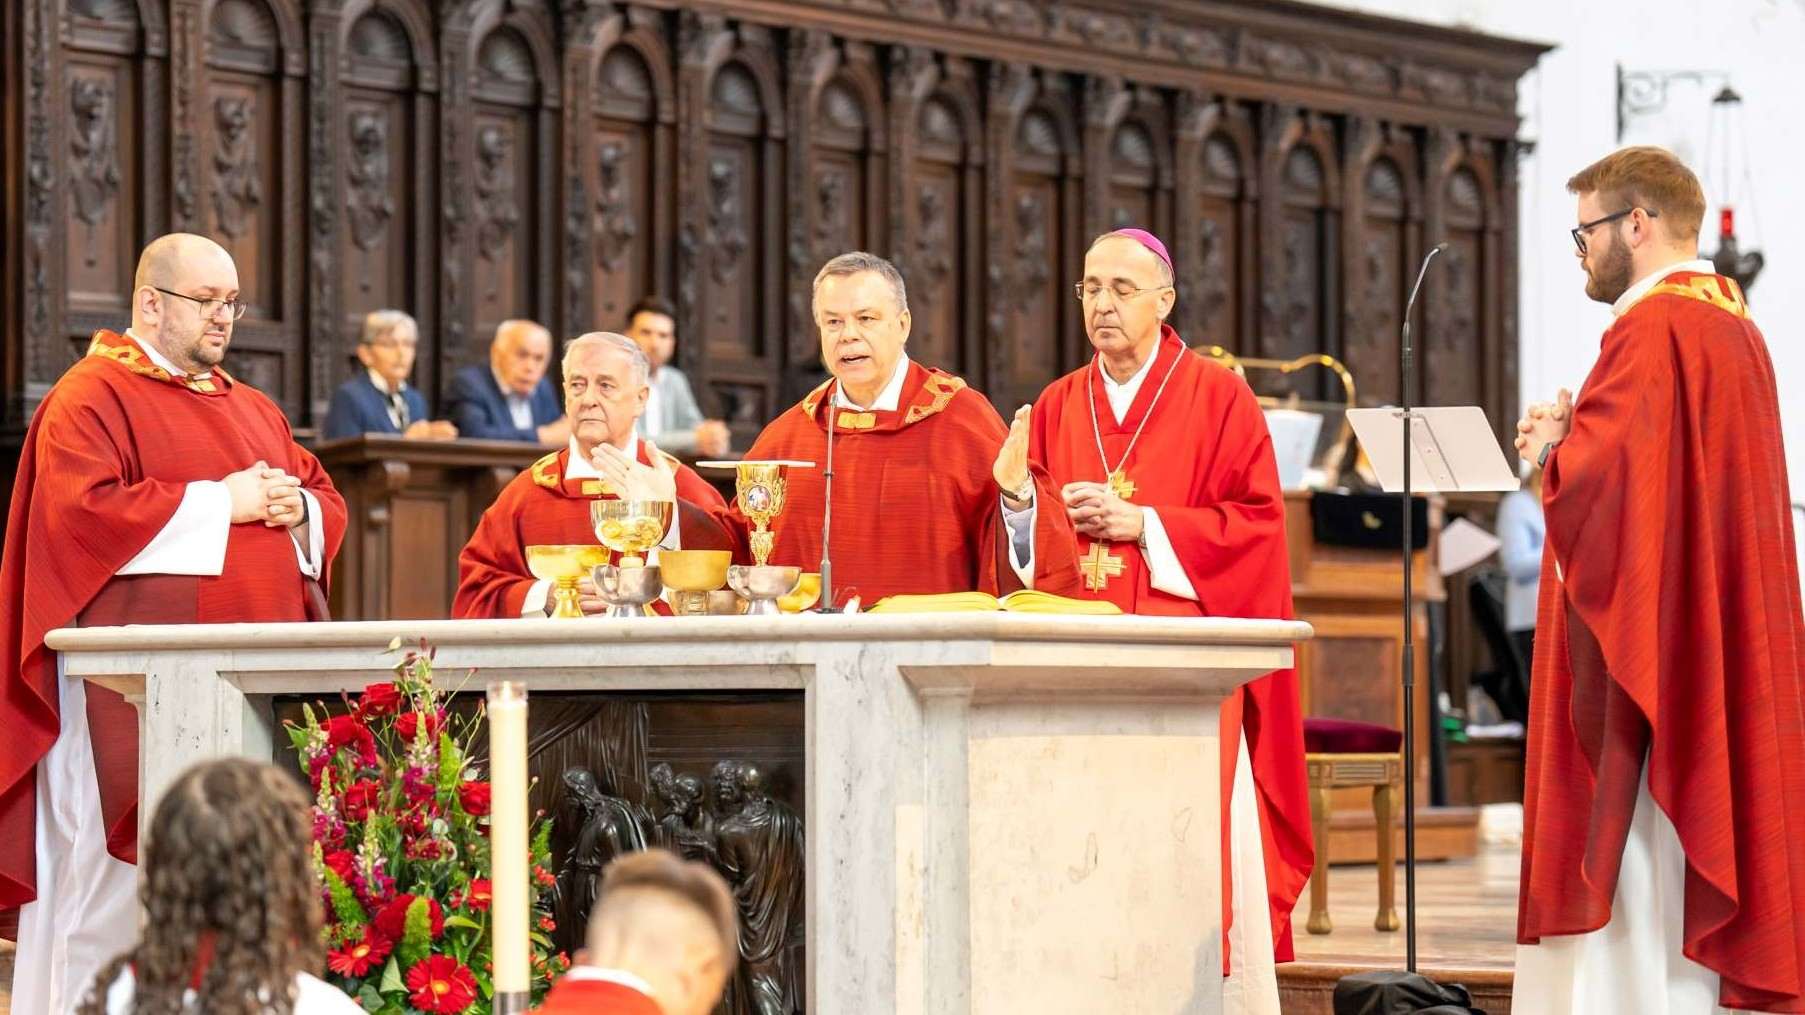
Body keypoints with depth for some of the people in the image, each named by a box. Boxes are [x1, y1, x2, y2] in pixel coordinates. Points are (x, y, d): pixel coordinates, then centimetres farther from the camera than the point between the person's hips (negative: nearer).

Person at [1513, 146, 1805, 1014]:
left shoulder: (1653, 329, -15)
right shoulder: (1734, 325, 16)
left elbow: (1601, 475, -24)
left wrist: (1551, 449, -4)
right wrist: (1575, 440, 12)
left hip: (1652, 640, -10)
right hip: (1722, 656, 10)